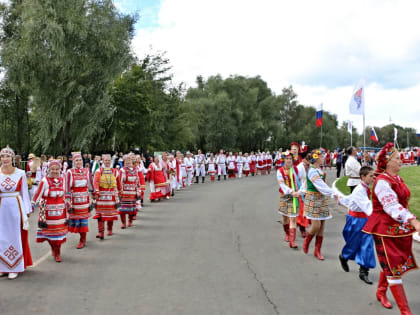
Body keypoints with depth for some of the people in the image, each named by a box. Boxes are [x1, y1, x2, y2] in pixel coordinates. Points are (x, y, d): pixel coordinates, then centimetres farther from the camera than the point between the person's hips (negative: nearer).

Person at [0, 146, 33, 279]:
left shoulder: (20, 174, -2)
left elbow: (24, 193, 3)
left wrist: (26, 211, 0)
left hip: (16, 207, -1)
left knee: (16, 237, 5)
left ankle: (15, 268, 15)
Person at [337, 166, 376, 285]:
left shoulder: (366, 189, 3)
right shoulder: (359, 190, -23)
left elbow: (351, 197, 20)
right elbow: (367, 206, -36)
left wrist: (341, 200, 36)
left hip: (365, 219, 7)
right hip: (356, 220, -7)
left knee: (367, 244, 1)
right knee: (354, 243, 11)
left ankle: (363, 271, 7)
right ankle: (344, 257, 42)